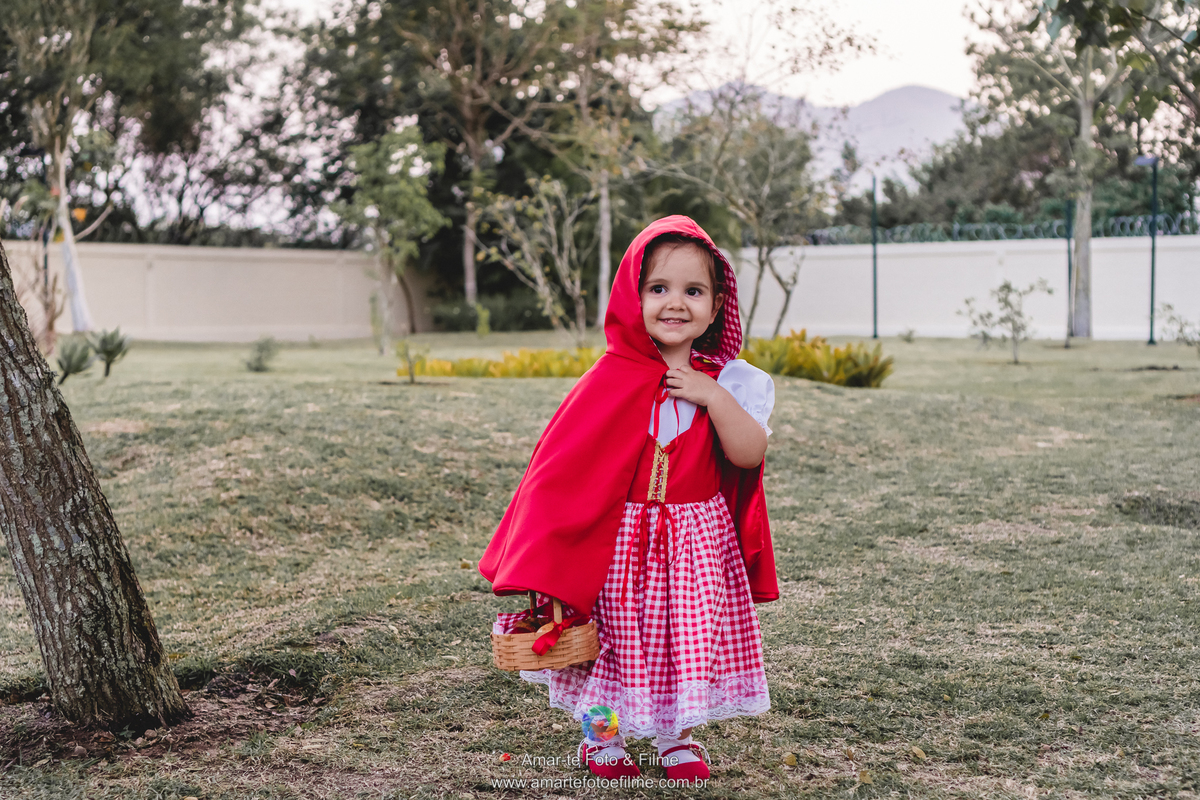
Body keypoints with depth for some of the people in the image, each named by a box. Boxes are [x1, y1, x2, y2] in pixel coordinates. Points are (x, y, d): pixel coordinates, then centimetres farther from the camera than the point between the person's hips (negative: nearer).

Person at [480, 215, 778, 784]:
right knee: (616, 638, 8)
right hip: (618, 539, -2)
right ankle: (602, 736, 28)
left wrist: (714, 397, -23)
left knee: (690, 639, 9)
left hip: (696, 541, 2)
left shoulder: (727, 380, -3)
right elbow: (567, 461, -9)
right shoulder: (614, 379, -10)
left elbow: (750, 454, -12)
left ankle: (677, 737, 29)